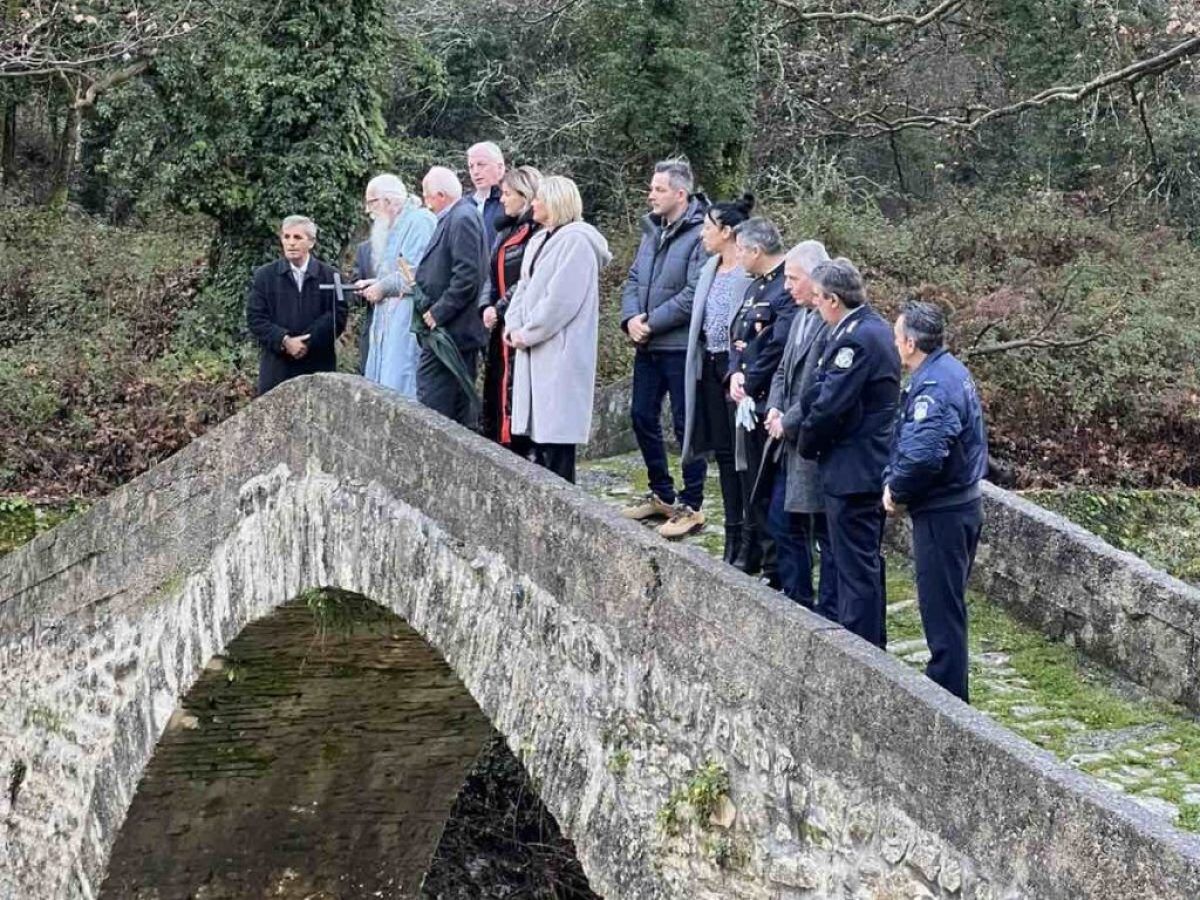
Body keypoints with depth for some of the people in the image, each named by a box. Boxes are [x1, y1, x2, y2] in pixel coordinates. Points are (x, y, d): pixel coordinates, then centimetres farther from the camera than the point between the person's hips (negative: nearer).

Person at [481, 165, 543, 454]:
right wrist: (487, 306, 0)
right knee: (493, 392, 11)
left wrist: (501, 310, -15)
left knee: (513, 395, -8)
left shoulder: (539, 232, -12)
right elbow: (492, 275, 17)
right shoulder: (506, 231, 17)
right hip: (501, 327, 9)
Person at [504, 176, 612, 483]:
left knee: (556, 432, -8)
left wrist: (528, 333, -13)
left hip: (561, 352, -9)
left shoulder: (576, 241, -12)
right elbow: (524, 288, 18)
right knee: (538, 431, 11)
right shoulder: (540, 241, 17)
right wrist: (514, 327, 2)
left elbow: (561, 300, -19)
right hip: (536, 353, 9)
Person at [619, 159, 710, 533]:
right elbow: (633, 279, 13)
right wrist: (631, 318, -5)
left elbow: (694, 295, -22)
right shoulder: (652, 230, 11)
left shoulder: (700, 236, -16)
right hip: (648, 346, 9)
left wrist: (652, 322, -17)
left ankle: (691, 505, 9)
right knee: (642, 416, 15)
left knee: (686, 424, -1)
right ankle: (661, 493, 29)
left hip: (681, 346, -9)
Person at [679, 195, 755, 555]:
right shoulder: (710, 268, 12)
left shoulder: (750, 272, -15)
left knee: (741, 452, -3)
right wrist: (699, 365, 12)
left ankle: (746, 538, 4)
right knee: (723, 451, 11)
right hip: (710, 366, 8)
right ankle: (734, 531, 18)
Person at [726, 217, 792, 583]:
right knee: (750, 481, 17)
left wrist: (750, 383, -13)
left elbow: (778, 346, -22)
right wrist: (735, 374, 0)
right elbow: (737, 335, 17)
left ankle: (774, 569, 4)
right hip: (748, 402, 9)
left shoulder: (786, 289, -17)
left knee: (766, 487, -4)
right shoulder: (757, 286, 14)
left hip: (769, 403, -9)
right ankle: (750, 556, 29)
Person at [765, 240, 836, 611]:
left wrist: (788, 422, -15)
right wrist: (774, 408, 1)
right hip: (792, 441, 10)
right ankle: (797, 602, 28)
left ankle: (830, 613, 12)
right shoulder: (801, 315, 10)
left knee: (826, 532, 2)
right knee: (782, 521, 16)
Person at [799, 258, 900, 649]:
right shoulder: (876, 328, 10)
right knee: (867, 559, 19)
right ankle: (873, 643, 30)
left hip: (851, 470, -10)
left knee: (855, 565, -3)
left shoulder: (857, 338, -22)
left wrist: (807, 443, -6)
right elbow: (826, 392, 14)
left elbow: (830, 402, -21)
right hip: (873, 466, 10)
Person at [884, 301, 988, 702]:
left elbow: (923, 455, -32)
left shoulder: (933, 387, -22)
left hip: (942, 513, -10)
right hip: (962, 503, 10)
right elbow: (905, 440, 16)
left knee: (941, 607, -2)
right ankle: (947, 688, 30)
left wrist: (897, 491, -16)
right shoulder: (951, 371, 10)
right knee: (947, 604, 19)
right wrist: (893, 481, 5)